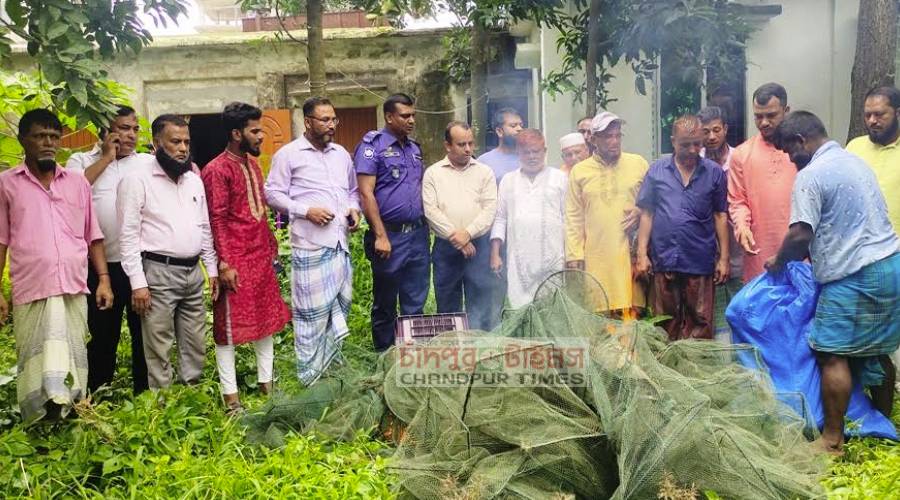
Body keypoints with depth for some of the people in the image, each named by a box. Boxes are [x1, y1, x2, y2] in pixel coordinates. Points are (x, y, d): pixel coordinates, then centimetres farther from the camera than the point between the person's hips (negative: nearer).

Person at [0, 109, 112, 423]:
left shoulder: (78, 183, 12)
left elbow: (93, 237, 13)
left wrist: (103, 279, 4)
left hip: (74, 289, 3)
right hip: (31, 291, -3)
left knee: (72, 358, 7)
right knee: (37, 361, -3)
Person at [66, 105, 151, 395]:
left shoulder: (150, 162, 10)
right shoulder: (81, 161, 7)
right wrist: (106, 158, -6)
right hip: (101, 265, -1)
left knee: (144, 333, 9)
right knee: (103, 335, 11)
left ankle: (144, 394, 23)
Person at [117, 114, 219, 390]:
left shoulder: (194, 180, 12)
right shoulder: (138, 180, -7)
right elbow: (128, 235, -10)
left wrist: (212, 269, 11)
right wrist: (138, 283, -14)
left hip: (193, 272, 6)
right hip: (158, 273, -6)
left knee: (196, 345, 11)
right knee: (159, 349, 0)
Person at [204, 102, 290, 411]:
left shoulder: (252, 165, 14)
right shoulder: (217, 170, -11)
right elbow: (216, 220, -15)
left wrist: (272, 247, 17)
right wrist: (225, 263, -18)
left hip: (262, 258, 9)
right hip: (236, 262, -8)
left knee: (267, 319, 13)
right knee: (229, 326, 1)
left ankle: (266, 383, 25)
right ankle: (230, 394, 8)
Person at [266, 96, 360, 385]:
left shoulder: (341, 154, 16)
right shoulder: (288, 154, -3)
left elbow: (353, 190, 25)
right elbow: (273, 194, -5)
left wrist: (354, 208, 4)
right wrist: (306, 210, -15)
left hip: (341, 243, 7)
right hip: (310, 246, -6)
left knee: (341, 305, 14)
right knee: (313, 312, -4)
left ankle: (332, 365, 30)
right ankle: (311, 377, 7)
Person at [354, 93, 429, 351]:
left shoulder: (414, 148, 14)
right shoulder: (372, 145, -7)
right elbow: (366, 194, -13)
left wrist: (425, 228, 12)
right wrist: (381, 236, -17)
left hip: (419, 234, 6)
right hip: (390, 236, -6)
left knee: (415, 304, 11)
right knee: (385, 305, 8)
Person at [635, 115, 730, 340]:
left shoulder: (714, 172, 5)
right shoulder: (657, 170, 5)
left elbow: (721, 216, 7)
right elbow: (647, 214, 6)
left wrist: (724, 258, 3)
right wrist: (642, 254, 0)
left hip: (701, 262, 0)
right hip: (663, 261, 1)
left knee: (700, 325, 3)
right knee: (666, 324, 9)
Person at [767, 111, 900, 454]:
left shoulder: (811, 175, -13)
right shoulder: (855, 161, 16)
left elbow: (800, 235, -19)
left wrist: (778, 263, -1)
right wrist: (811, 253, 23)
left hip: (854, 275, -9)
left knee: (834, 356, -3)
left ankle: (833, 439, 1)